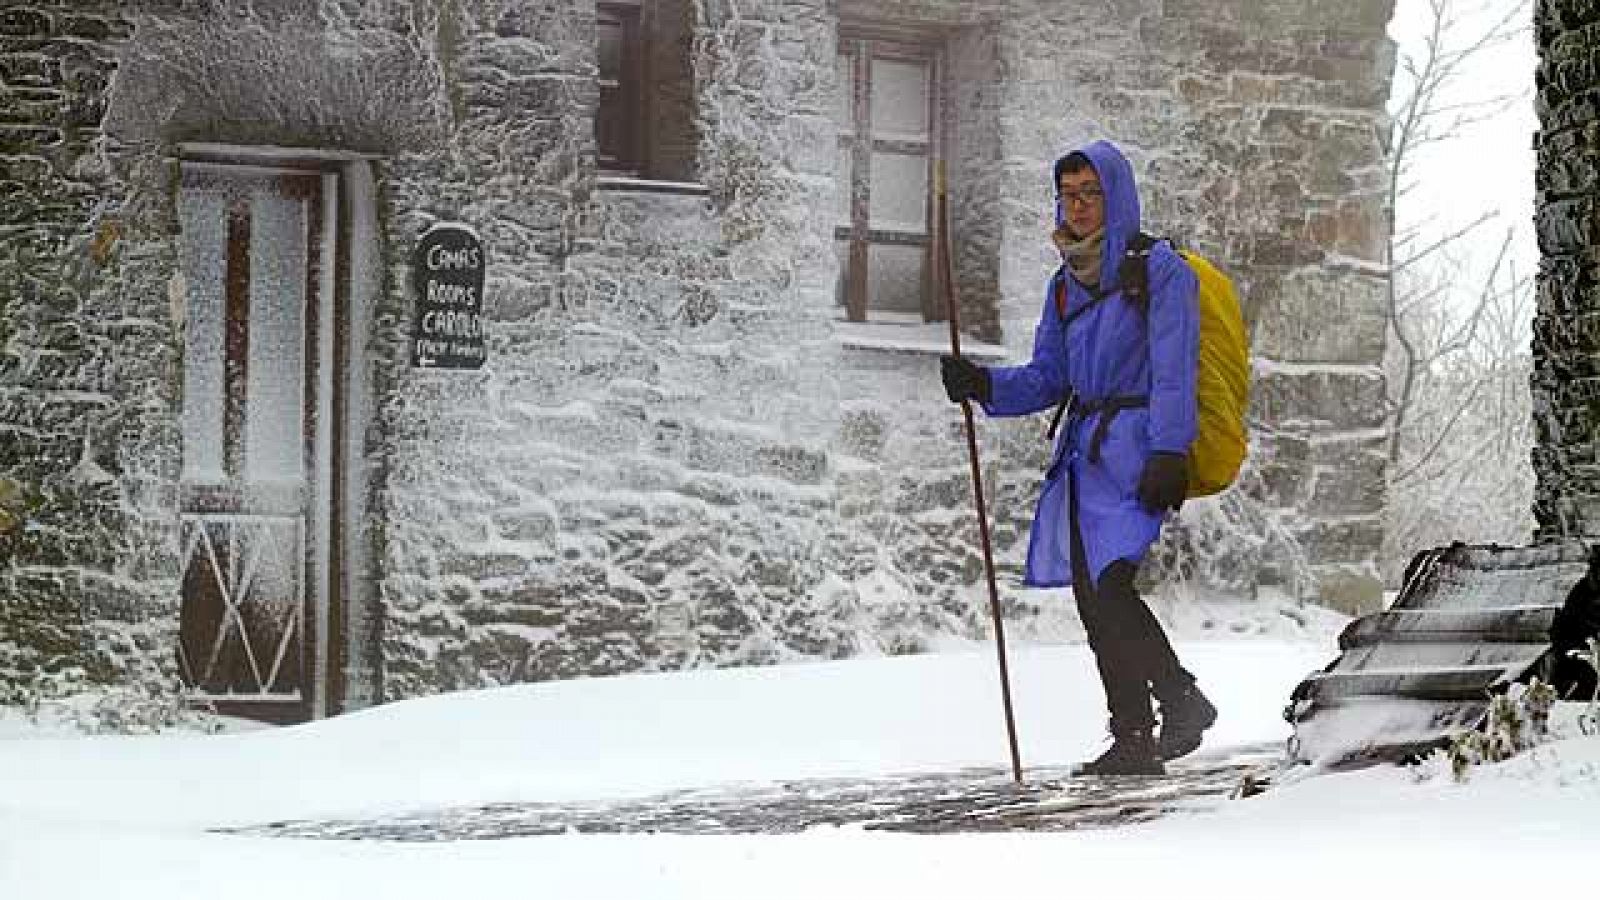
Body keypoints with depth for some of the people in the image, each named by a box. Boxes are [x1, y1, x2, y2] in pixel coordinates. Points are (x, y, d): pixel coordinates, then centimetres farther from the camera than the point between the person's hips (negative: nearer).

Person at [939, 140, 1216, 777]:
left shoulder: (1159, 269, -5)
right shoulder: (1065, 284, 17)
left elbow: (1174, 372, -13)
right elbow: (1048, 379, 17)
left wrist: (1168, 453, -23)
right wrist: (985, 385, -1)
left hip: (1137, 447, -7)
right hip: (1084, 451, 7)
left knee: (1110, 583, -19)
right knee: (1092, 598, 3)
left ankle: (1182, 700, -4)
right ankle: (1134, 741, 8)